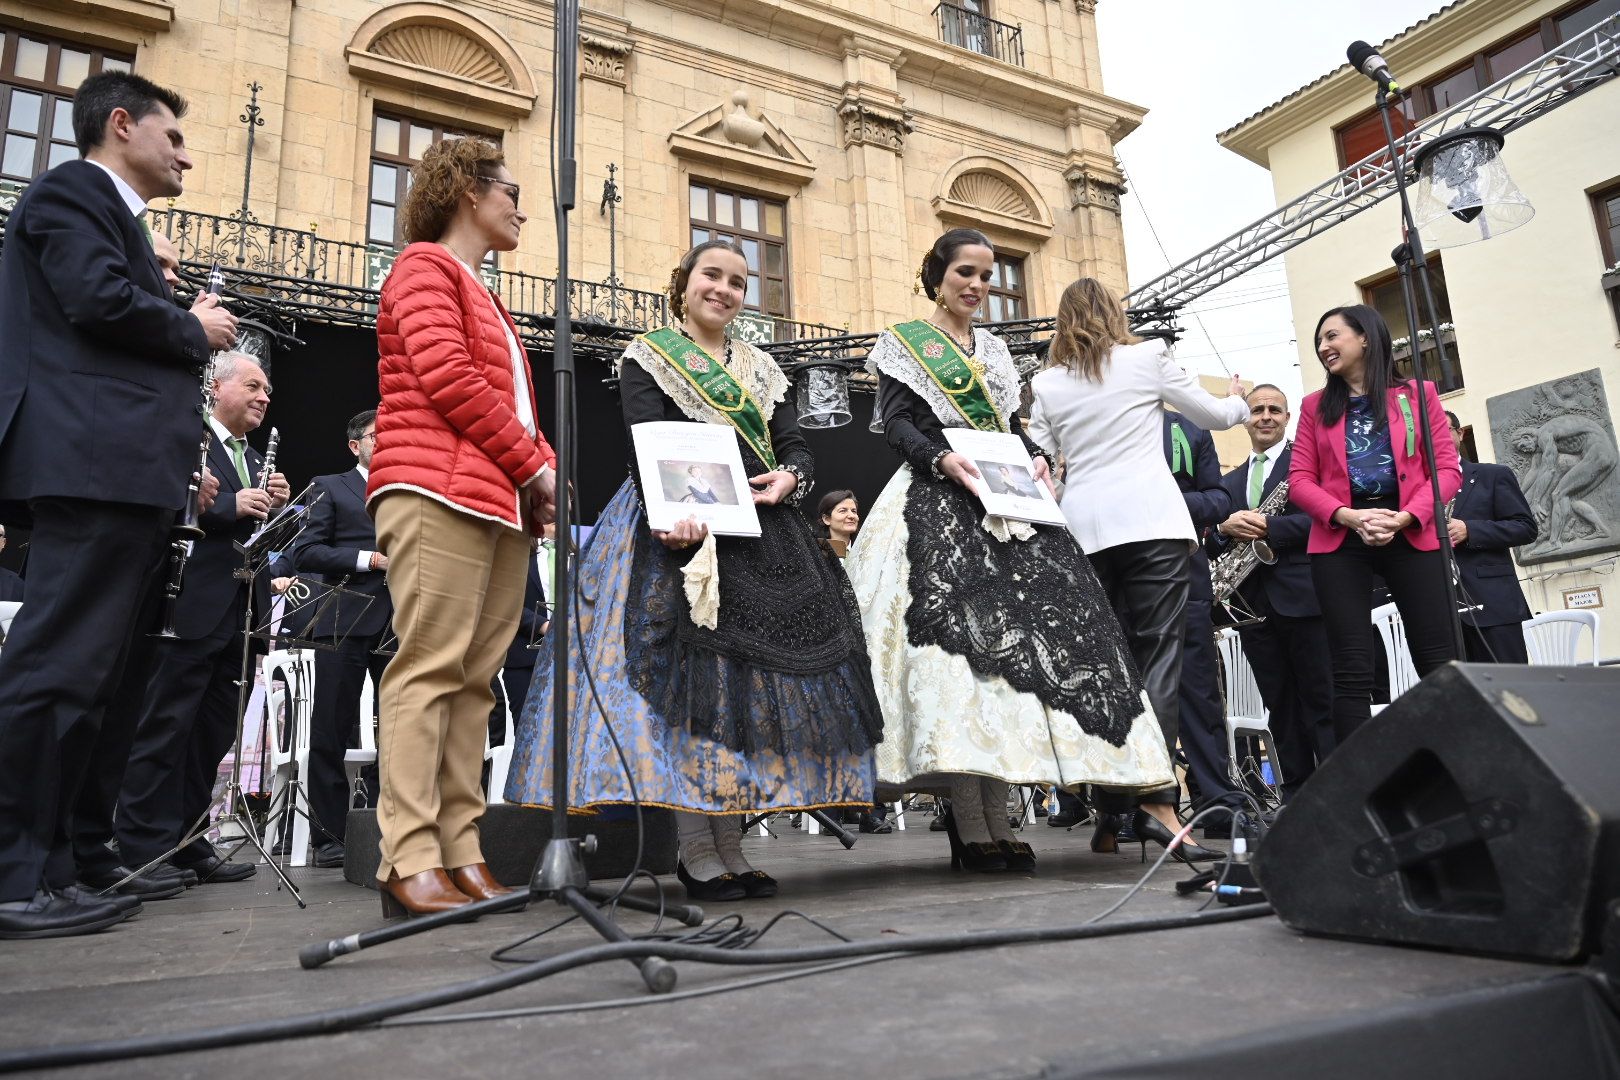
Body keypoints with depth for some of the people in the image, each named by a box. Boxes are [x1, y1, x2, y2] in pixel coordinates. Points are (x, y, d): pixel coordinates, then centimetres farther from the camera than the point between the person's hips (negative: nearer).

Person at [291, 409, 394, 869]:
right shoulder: (330, 488, 10)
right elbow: (305, 553, -2)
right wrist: (371, 559, -12)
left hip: (402, 621, 3)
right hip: (345, 621, -3)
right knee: (332, 732, 0)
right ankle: (330, 838, 7)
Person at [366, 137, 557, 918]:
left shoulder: (485, 298, 29)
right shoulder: (425, 265, 4)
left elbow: (514, 403, 24)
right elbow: (446, 377, -11)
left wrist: (543, 473, 5)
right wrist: (534, 465, -8)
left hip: (503, 503, 8)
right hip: (440, 493, -8)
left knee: (474, 678, 2)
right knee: (428, 668, -12)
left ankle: (460, 853, 3)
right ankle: (409, 862, -12)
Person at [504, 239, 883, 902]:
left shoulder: (761, 368, 20)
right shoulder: (648, 358, 4)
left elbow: (795, 445, 14)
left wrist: (790, 477, -11)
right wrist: (671, 516, -28)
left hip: (763, 530, 6)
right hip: (685, 530, -5)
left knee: (750, 680, 2)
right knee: (691, 673, -11)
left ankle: (729, 844, 11)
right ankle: (697, 854, -3)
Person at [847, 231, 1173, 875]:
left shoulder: (993, 349, 25)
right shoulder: (904, 341, 9)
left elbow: (1013, 423, 21)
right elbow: (896, 422, -2)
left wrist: (1036, 457, -1)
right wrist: (942, 458, -21)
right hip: (938, 503, -5)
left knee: (1016, 629, -7)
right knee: (953, 636, -18)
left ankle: (996, 817, -5)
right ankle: (969, 827, -18)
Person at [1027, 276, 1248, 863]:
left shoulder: (1046, 383, 11)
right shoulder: (1147, 357, 7)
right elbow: (1214, 414, 18)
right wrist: (1240, 402, 38)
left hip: (1083, 531, 3)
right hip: (1152, 522, -3)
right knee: (1159, 660, -7)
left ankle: (1110, 812, 8)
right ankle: (1156, 802, -18)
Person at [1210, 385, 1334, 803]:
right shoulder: (1229, 483, 20)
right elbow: (1214, 546, 14)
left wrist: (1268, 527, -17)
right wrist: (1225, 528, -7)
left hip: (1304, 596, -5)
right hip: (1254, 606, 5)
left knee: (1322, 702, -3)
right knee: (1281, 709, 8)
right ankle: (1296, 796, 14)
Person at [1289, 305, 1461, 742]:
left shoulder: (1420, 394, 11)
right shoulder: (1315, 405, 14)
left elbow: (1447, 468, 4)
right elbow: (1299, 480, 5)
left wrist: (1406, 517, -13)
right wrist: (1350, 517, -12)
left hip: (1412, 535, 0)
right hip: (1339, 540, 1)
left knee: (1439, 665, -1)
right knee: (1351, 671, -3)